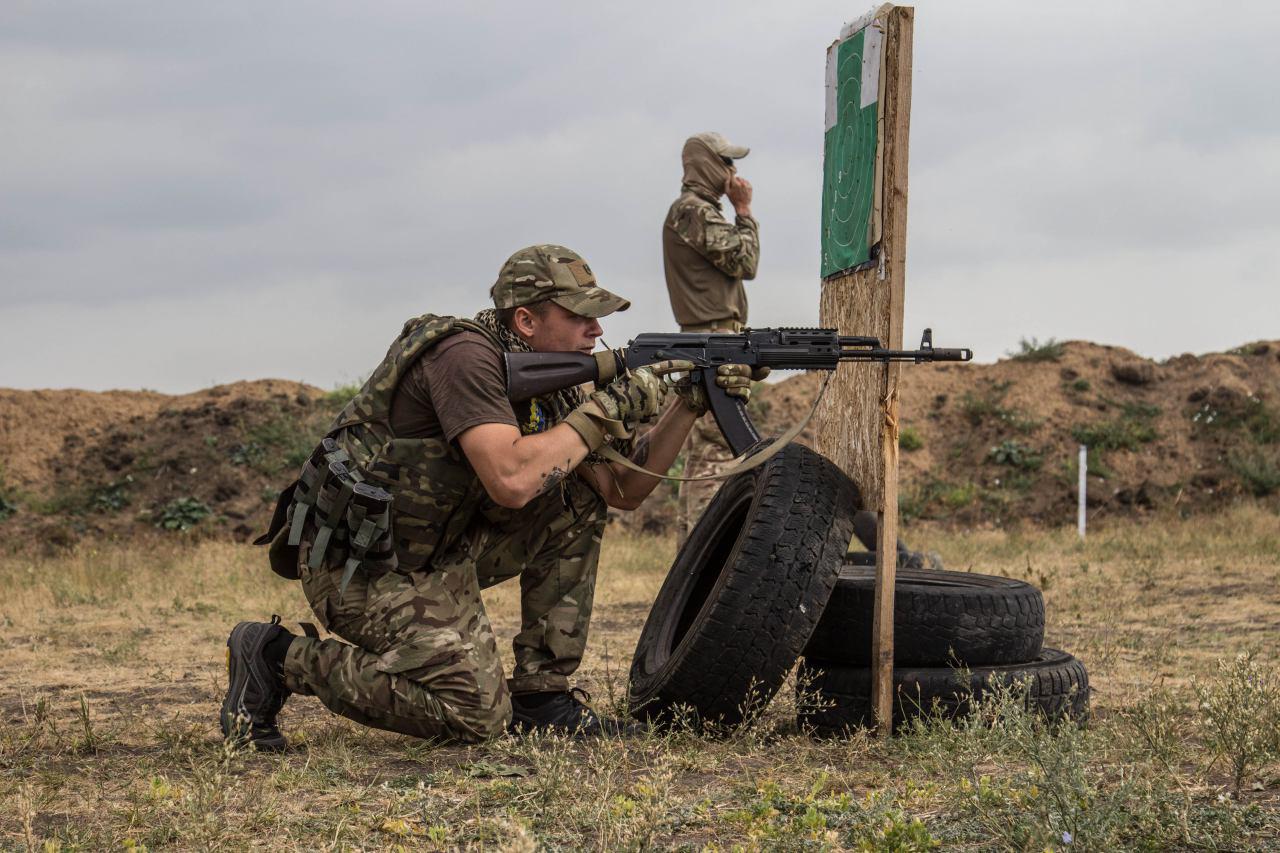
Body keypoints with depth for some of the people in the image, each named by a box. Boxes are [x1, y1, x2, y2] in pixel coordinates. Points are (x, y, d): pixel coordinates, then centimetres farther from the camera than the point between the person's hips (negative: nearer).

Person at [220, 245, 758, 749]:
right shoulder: (466, 356, -21)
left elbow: (622, 491, 10)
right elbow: (511, 480, -35)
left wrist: (689, 408, -2)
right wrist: (606, 409, -25)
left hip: (432, 550, 9)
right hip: (361, 564, -9)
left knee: (577, 504, 4)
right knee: (475, 714, -18)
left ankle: (541, 695, 5)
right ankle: (281, 658, -5)